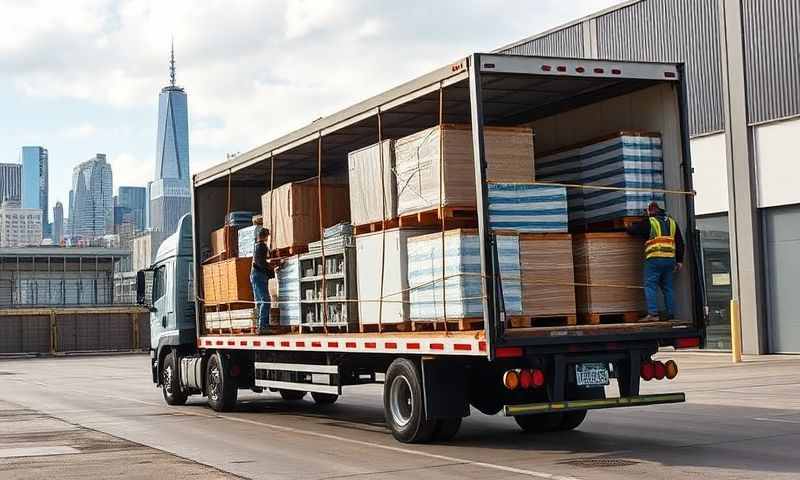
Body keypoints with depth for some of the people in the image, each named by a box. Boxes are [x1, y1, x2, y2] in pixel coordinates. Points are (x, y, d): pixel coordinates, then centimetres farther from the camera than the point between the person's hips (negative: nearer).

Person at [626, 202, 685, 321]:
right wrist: (679, 261, 20)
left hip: (654, 259, -6)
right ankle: (671, 315, 11)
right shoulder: (672, 222, 18)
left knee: (650, 286, -4)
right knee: (667, 287, 13)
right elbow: (680, 242, 18)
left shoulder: (649, 222, 1)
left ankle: (653, 314, -13)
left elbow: (632, 230, 8)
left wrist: (629, 227, 33)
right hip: (670, 259, 6)